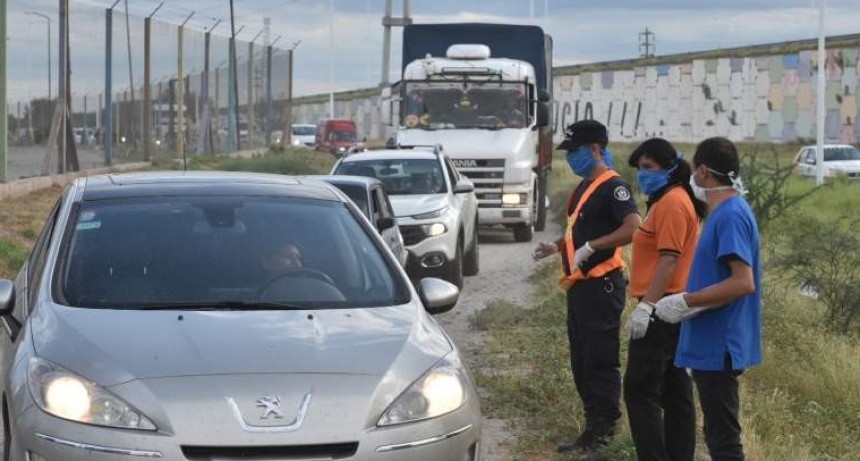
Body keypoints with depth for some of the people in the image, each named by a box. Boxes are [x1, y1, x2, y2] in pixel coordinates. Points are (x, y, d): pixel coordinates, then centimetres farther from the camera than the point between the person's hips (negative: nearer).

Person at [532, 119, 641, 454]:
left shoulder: (613, 187, -13)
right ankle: (595, 426, 21)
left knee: (601, 361, -7)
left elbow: (633, 228, -27)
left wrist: (589, 247, -28)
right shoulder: (583, 187, 17)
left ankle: (602, 429, -2)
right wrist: (557, 247, 15)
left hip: (601, 285, -10)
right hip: (580, 285, 10)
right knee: (581, 361, 13)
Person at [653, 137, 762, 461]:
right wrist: (690, 301, 11)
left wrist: (686, 302, -20)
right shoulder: (726, 212, 13)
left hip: (719, 346, -10)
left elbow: (743, 283, -26)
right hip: (712, 345, 10)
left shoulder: (731, 215, -18)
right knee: (720, 435, 17)